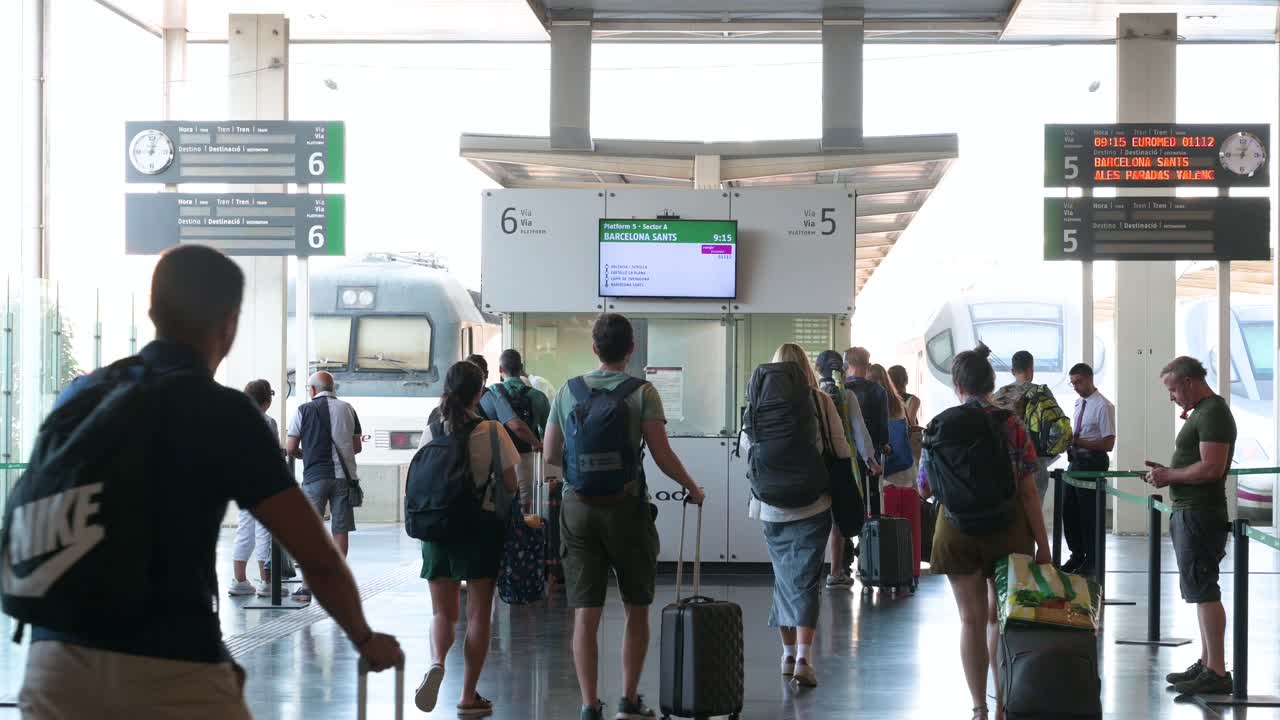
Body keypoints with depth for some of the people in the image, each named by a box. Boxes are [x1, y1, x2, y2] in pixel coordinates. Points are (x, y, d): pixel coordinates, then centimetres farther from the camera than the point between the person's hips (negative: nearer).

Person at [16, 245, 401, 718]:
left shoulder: (78, 395, 12)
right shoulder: (224, 412, -5)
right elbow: (318, 558, -5)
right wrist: (365, 640, 12)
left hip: (56, 659, 5)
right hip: (172, 668, -5)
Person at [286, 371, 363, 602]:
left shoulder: (304, 410, -1)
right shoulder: (348, 409, 8)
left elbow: (291, 449, 0)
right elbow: (357, 447, 13)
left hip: (315, 477, -2)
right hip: (343, 476, 2)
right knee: (340, 530, 6)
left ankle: (306, 587, 0)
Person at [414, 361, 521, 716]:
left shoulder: (432, 431, -1)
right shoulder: (492, 431, -9)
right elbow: (510, 484, -4)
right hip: (481, 526, -2)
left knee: (442, 611, 13)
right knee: (478, 613, 8)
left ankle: (436, 662, -18)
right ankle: (469, 696, 11)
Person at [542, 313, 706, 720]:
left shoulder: (569, 392, 4)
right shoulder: (642, 393, -5)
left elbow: (550, 454, 8)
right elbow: (662, 455, -9)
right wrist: (692, 488, 6)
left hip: (578, 507, 2)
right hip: (626, 507, -2)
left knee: (585, 613, 4)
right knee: (636, 608, 13)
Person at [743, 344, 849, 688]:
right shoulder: (821, 401, -5)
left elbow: (746, 445, 8)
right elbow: (841, 449, -3)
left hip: (772, 507, 2)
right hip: (811, 503, -2)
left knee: (783, 575, 16)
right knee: (806, 579, -2)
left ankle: (788, 653, 23)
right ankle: (803, 659, -14)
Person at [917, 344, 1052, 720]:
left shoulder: (938, 427, -4)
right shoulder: (1011, 425, -7)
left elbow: (924, 490, 3)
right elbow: (1028, 491, -8)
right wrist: (1042, 544, -3)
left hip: (957, 533, 0)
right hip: (1007, 533, 0)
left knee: (971, 620, 9)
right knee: (1001, 618, 14)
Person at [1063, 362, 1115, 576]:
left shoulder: (1103, 406, -16)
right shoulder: (1078, 403, 9)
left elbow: (1108, 444, -19)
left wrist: (1077, 441, -23)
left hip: (1092, 464, -8)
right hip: (1075, 462, 8)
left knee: (1089, 515, 2)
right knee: (1069, 512, 14)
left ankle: (1091, 562, 17)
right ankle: (1077, 556, 30)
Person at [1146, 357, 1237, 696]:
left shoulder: (1213, 412, -15)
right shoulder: (1201, 411, 18)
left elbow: (1212, 467, -24)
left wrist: (1170, 475, -14)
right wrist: (1167, 472, 9)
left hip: (1200, 515, -11)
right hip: (1190, 512, 11)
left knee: (1203, 591, -10)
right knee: (1201, 591, 15)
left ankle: (1216, 672, -9)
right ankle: (1207, 663, 22)